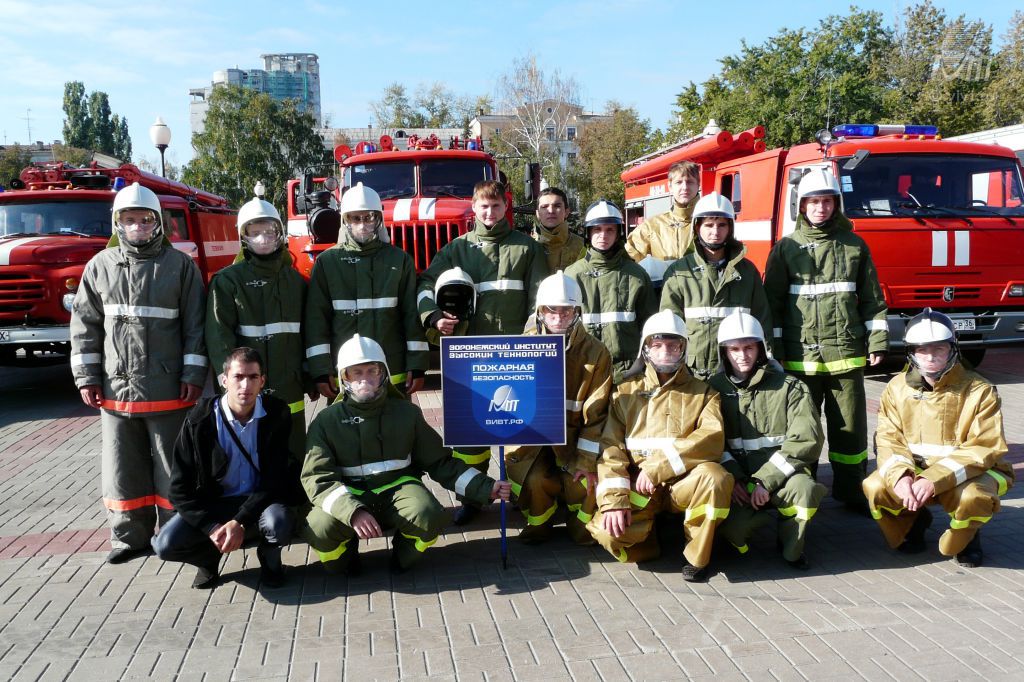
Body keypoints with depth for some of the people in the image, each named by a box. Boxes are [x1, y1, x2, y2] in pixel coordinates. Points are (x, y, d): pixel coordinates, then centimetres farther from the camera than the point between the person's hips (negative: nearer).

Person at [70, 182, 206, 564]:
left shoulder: (180, 265, -1)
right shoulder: (100, 266, 6)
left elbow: (195, 324, -2)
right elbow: (85, 325, 7)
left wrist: (193, 375, -7)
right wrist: (86, 378, 3)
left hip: (168, 389, -2)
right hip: (115, 388, 3)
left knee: (172, 466, 6)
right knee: (122, 467, 10)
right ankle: (130, 535, 23)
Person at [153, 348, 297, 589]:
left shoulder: (277, 414, -12)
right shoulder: (200, 420, -12)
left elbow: (276, 480, -12)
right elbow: (180, 489, -10)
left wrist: (240, 522, -23)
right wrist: (212, 527, -22)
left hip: (260, 502, -1)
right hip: (212, 505, 1)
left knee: (279, 524, -35)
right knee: (166, 544, -24)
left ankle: (269, 555, 4)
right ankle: (210, 556, 13)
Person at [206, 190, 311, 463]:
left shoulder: (295, 280, 13)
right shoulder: (228, 280, -2)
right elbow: (219, 335, -8)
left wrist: (310, 379, 11)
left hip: (290, 390, 4)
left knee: (295, 461, 11)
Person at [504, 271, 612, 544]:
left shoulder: (595, 353, -8)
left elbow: (595, 414, -7)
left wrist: (587, 461, -11)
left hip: (574, 437, 0)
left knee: (583, 483, -21)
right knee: (533, 481, -24)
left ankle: (581, 522, 17)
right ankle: (540, 520, 13)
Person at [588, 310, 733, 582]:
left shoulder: (702, 393, 10)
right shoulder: (627, 392, 13)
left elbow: (711, 439, -11)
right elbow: (611, 446, 0)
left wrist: (657, 468, -20)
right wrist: (614, 498, -16)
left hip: (683, 483, 0)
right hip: (637, 487, 0)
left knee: (715, 476, -34)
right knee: (607, 532, -28)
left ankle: (696, 555, -9)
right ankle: (649, 540, 8)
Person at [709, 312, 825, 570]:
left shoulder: (789, 387, 1)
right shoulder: (715, 388, 7)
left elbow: (805, 440, -10)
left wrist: (765, 481, -17)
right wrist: (733, 479, -17)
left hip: (781, 474, 0)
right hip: (736, 478, 0)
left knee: (804, 488, -35)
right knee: (730, 528, -29)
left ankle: (790, 546, -4)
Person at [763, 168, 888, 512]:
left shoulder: (854, 246, 8)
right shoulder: (786, 248, 4)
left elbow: (872, 299, 10)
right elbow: (772, 301, 2)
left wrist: (877, 341, 3)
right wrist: (773, 349, -3)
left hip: (846, 353, 1)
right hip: (800, 354, -1)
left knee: (850, 424, 7)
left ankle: (851, 490, 20)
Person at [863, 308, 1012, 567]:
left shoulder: (979, 391, -13)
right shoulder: (897, 387, -3)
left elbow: (983, 449, -19)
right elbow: (888, 439, -6)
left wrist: (934, 480, -32)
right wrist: (900, 476, -28)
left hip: (968, 472, -2)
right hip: (914, 469, 3)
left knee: (972, 497, -36)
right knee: (875, 487, -25)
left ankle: (964, 537, 3)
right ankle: (913, 521, 11)